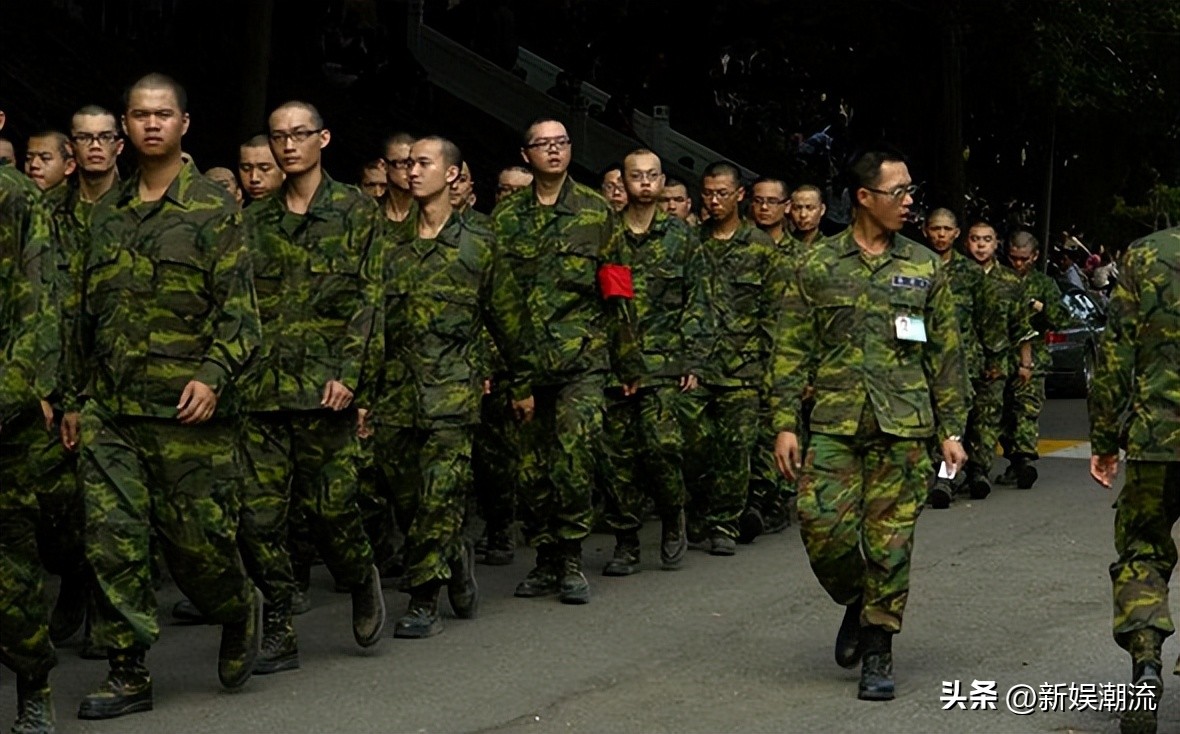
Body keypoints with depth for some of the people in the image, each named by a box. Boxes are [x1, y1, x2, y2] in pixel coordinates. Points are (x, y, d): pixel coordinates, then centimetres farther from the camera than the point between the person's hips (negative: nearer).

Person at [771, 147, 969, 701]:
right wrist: (786, 423, -3)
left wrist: (951, 430, 5)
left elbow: (946, 354, 10)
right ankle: (856, 602, 22)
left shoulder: (925, 267, 8)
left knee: (890, 540, 0)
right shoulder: (816, 265, 4)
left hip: (903, 426, 1)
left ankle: (878, 652, 11)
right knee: (823, 527, -8)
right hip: (833, 423, 0)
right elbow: (793, 350, 4)